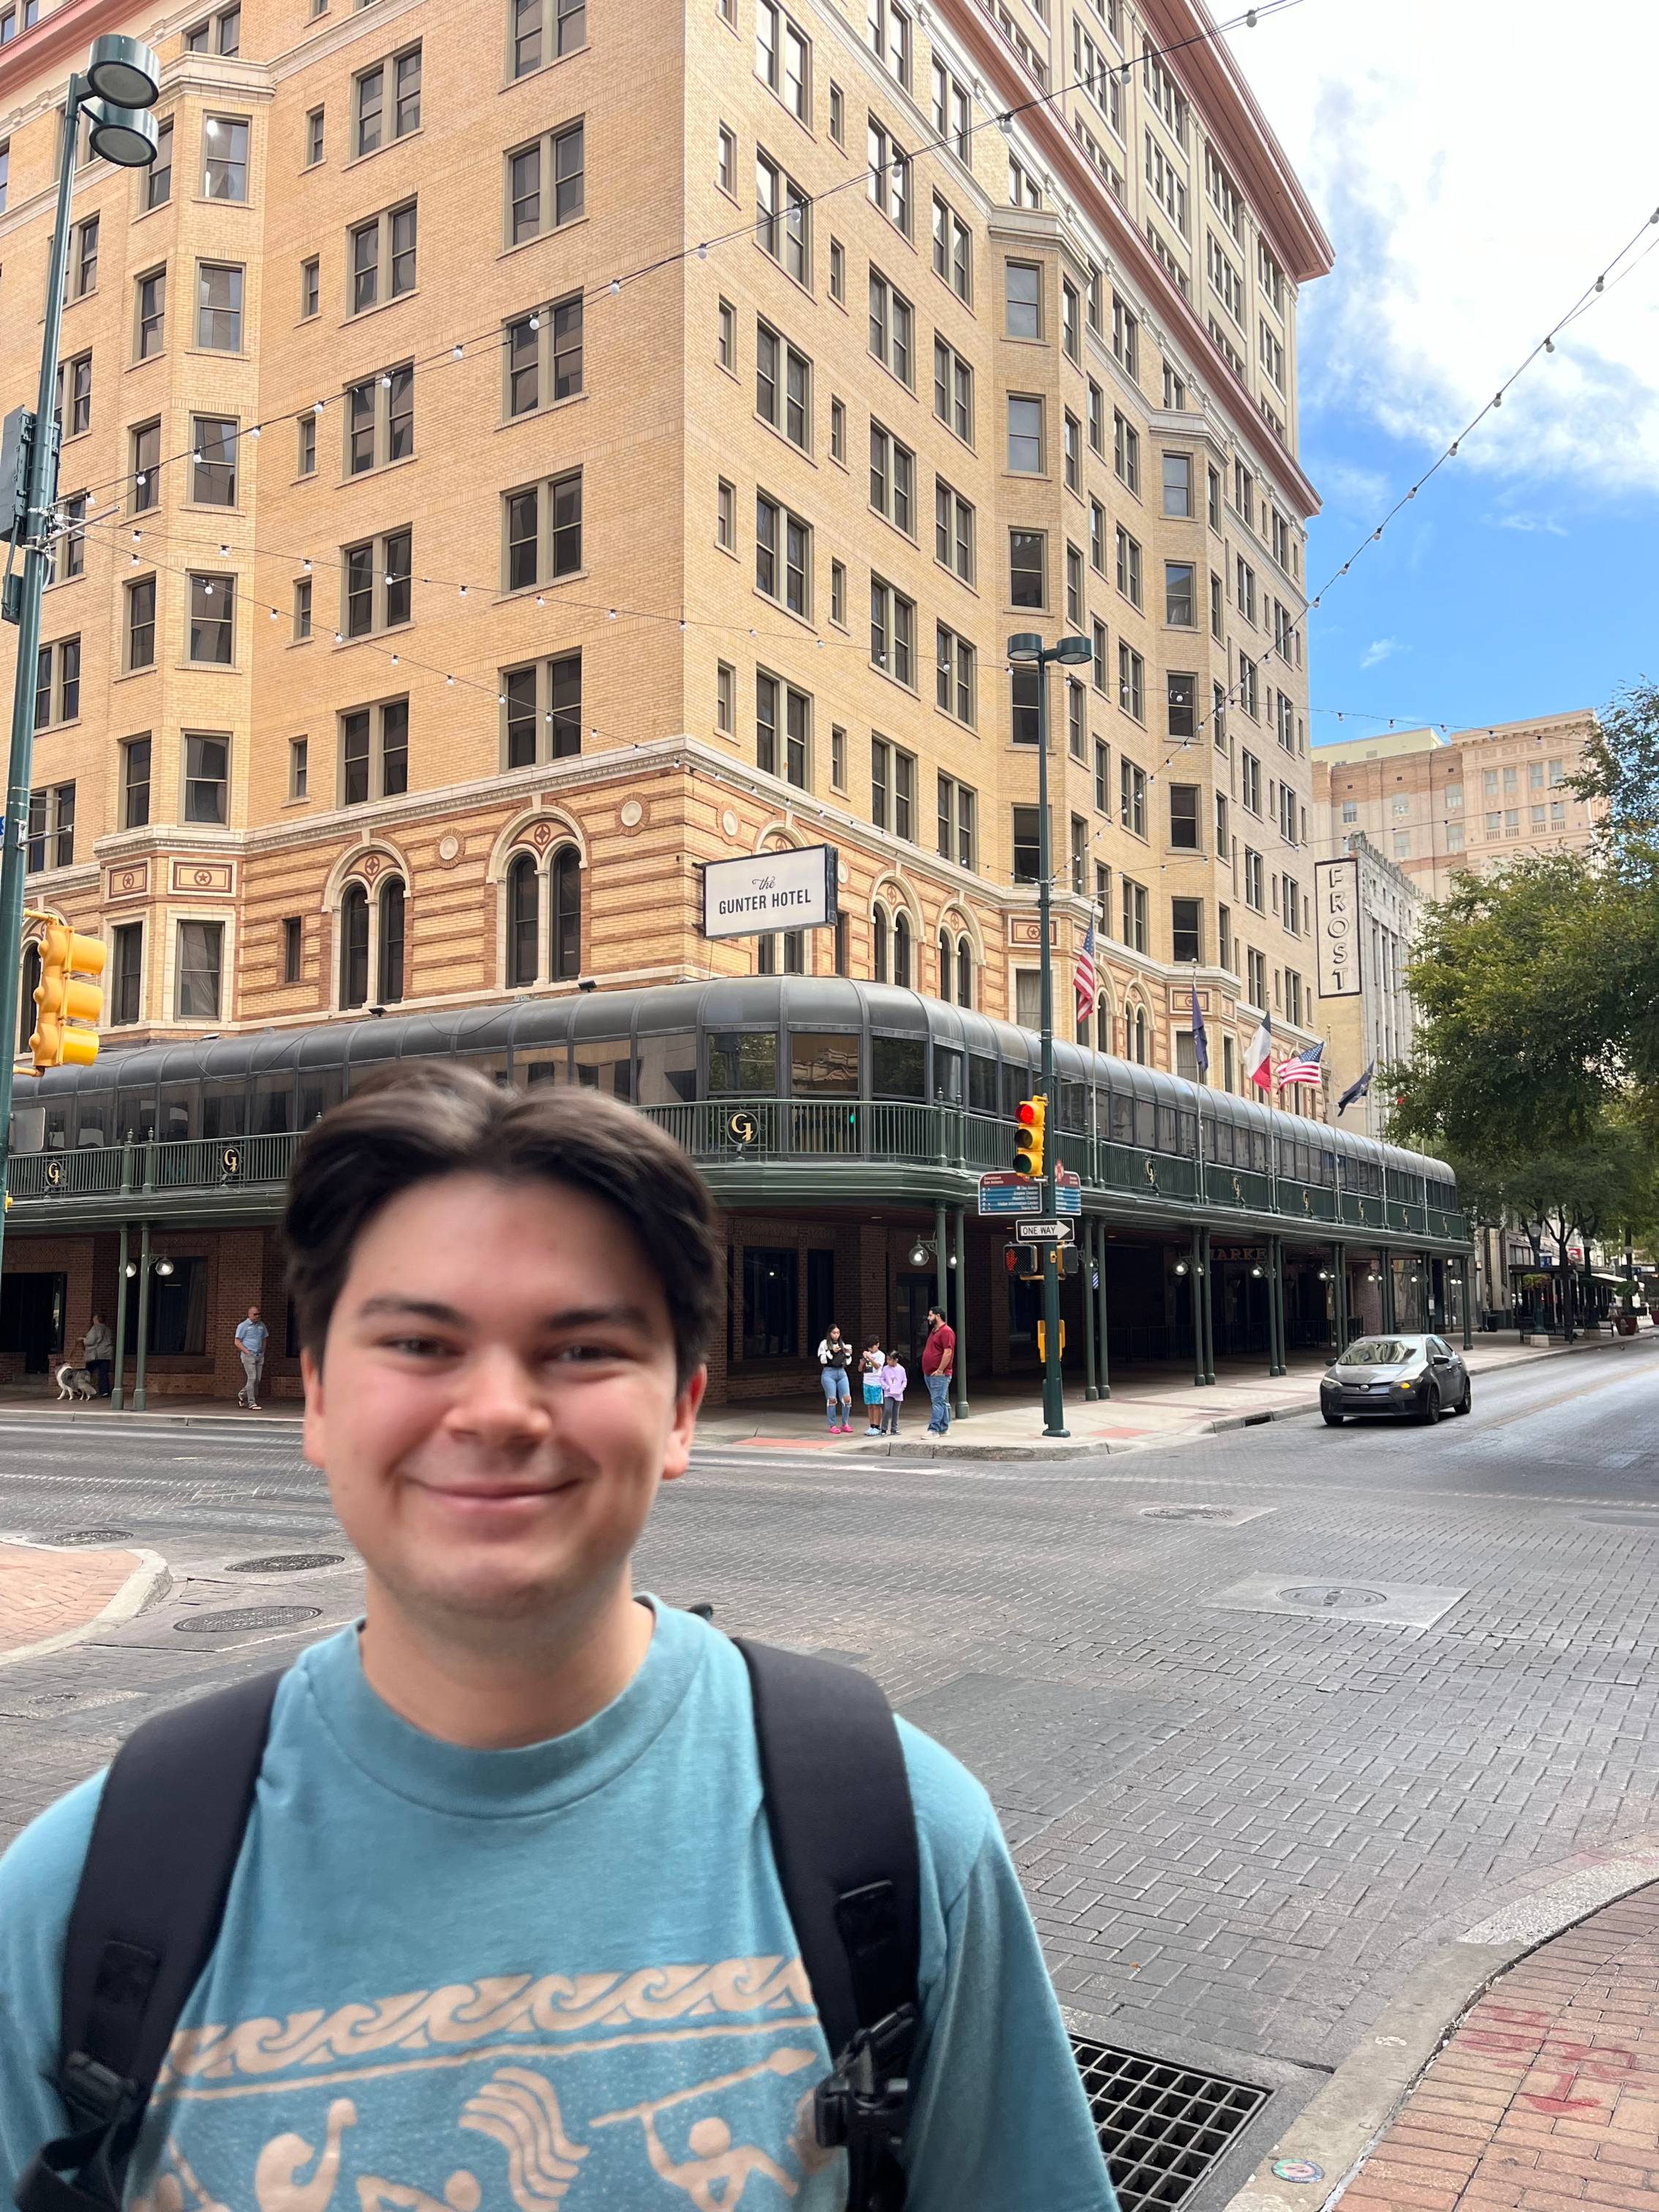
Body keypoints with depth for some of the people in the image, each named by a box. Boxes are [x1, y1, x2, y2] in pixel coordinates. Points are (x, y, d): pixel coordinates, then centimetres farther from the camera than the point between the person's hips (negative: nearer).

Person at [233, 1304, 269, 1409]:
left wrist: (263, 1352, 12)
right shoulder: (243, 1326, -3)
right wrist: (247, 1352, -13)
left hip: (259, 1356, 6)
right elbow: (237, 1342, -5)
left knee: (257, 1380, 6)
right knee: (252, 1378, -12)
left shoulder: (261, 1325, 13)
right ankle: (251, 1403, -9)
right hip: (248, 1356, -6)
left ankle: (241, 1395, 29)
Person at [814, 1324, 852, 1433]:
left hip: (842, 1373, 4)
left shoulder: (842, 1344, 14)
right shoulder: (824, 1344, 1)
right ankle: (833, 1426, 5)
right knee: (832, 1399, -5)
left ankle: (845, 1424, 8)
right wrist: (831, 1352, -16)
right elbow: (821, 1360, -6)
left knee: (847, 1398, -5)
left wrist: (848, 1354, -2)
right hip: (829, 1373, -4)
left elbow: (848, 1362, 17)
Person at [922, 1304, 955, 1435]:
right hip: (929, 1374, 10)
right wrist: (927, 1371, 18)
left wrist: (940, 1370, -21)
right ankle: (943, 1429, 20)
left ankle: (933, 1430, -15)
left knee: (938, 1402, -11)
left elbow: (948, 1352, -21)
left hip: (939, 1375, -10)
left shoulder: (946, 1332, -14)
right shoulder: (934, 1331, 18)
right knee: (942, 1402, 14)